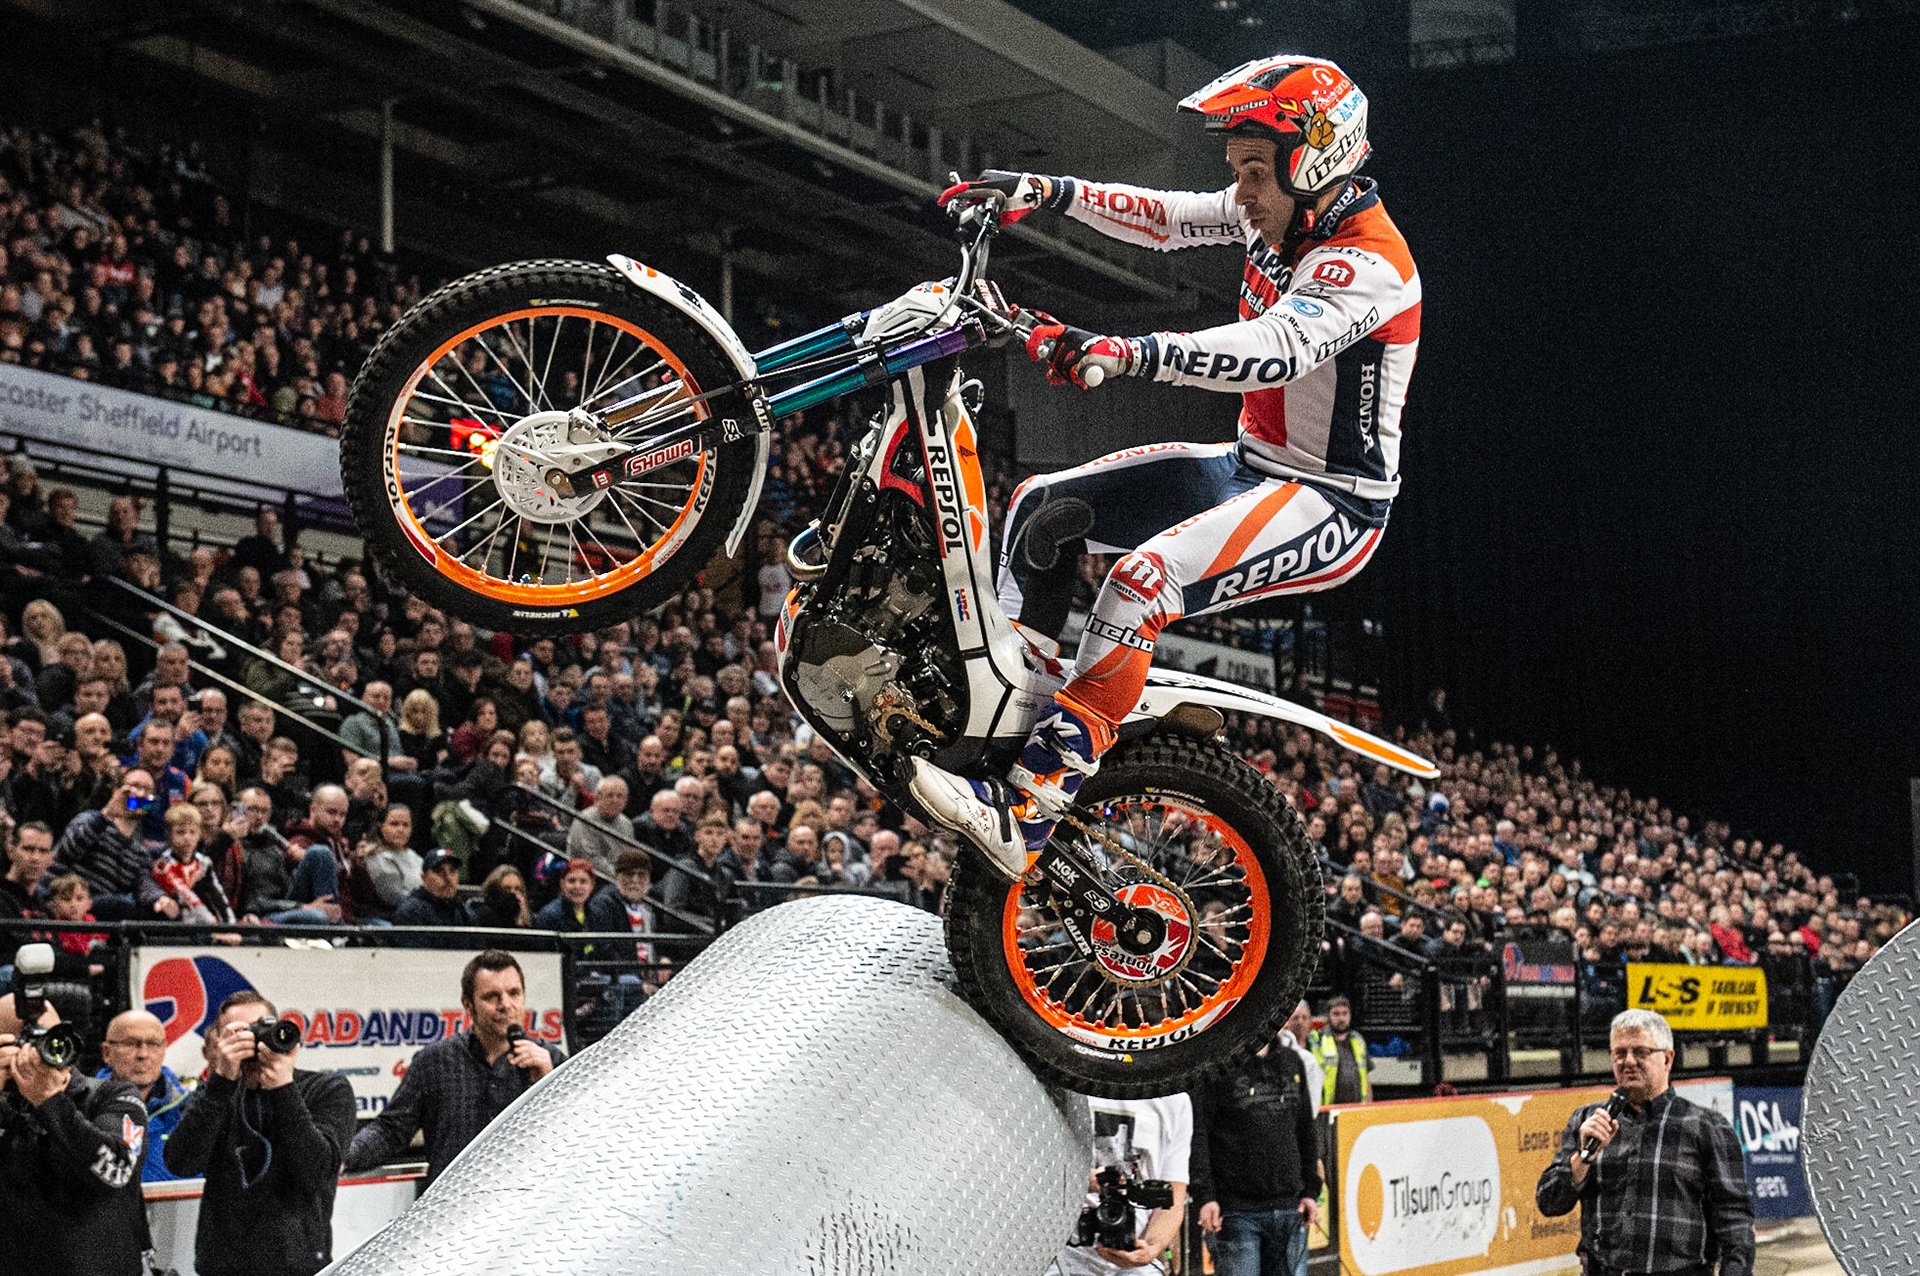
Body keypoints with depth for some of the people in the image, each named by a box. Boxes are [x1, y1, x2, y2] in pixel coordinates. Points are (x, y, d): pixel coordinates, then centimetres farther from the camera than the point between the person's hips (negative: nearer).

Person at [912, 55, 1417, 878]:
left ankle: (1027, 811, -33)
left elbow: (1276, 350, -40)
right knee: (1043, 506, 4)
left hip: (1333, 502, -10)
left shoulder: (1367, 263, -24)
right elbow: (1165, 217, 14)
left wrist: (1125, 354, -52)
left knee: (1146, 577, -33)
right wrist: (1040, 191, 4)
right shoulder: (1279, 214, 3)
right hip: (1251, 463, 10)